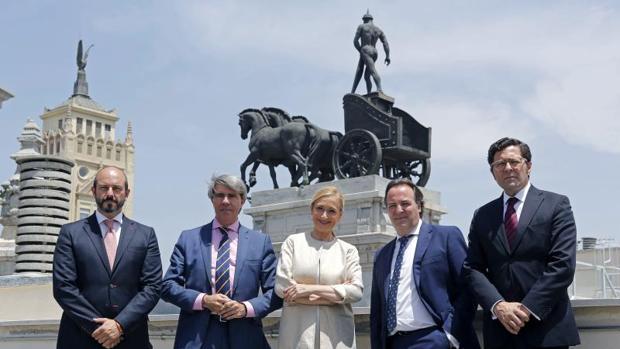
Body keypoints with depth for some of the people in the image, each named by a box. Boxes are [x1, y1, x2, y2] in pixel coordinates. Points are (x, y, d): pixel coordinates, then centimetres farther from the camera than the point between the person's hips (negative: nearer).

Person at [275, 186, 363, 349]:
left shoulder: (348, 250, 8)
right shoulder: (293, 242, 6)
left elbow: (356, 291, -4)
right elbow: (282, 286, -5)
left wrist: (310, 289, -12)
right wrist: (335, 295, -7)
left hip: (336, 334, 1)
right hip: (297, 333, -1)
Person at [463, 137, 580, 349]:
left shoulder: (556, 205, 3)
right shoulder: (482, 216, 12)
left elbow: (563, 264, -7)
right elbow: (472, 268, 6)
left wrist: (528, 308, -13)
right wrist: (498, 306, -11)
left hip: (546, 327, -3)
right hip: (499, 328, 3)